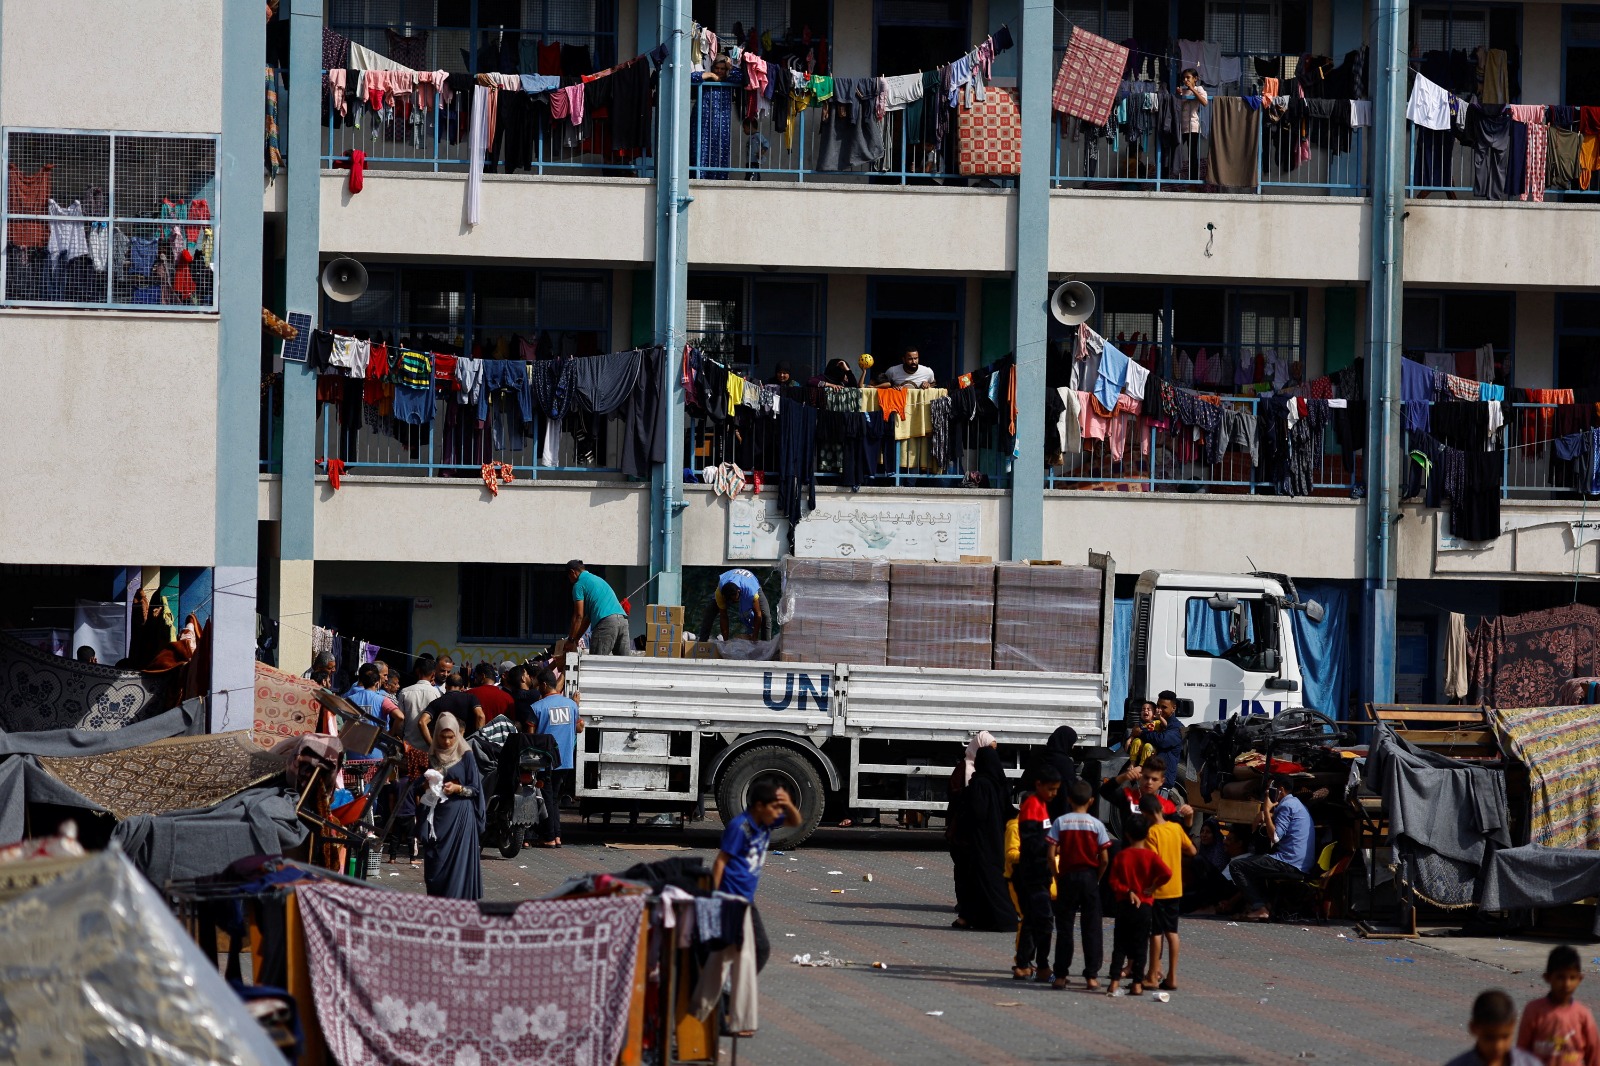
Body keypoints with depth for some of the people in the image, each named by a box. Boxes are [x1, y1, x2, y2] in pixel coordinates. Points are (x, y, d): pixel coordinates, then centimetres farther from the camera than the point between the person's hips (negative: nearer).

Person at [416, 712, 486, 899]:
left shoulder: (466, 757, 0)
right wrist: (426, 786, -7)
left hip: (459, 814, -4)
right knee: (435, 862, 1)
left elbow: (475, 788, -1)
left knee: (457, 861, -9)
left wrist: (457, 788, -17)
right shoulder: (433, 758, 11)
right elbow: (420, 789, 15)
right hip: (437, 816, 4)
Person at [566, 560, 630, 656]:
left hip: (606, 622, -8)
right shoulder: (597, 579, 32)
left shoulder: (579, 585, 7)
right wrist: (577, 638, 35)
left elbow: (579, 616, 2)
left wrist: (571, 639, 10)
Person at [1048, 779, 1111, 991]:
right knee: (1091, 927, 4)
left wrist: (1058, 876, 5)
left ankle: (1061, 975, 6)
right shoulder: (1096, 824, -3)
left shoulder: (1060, 822, -3)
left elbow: (1052, 855, -7)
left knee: (1064, 927, 6)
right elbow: (1105, 859, -5)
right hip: (1089, 878, 0)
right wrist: (1097, 878, 9)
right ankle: (1092, 976, 2)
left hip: (1067, 877, 0)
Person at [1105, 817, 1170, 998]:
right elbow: (1166, 873, -18)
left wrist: (1127, 891, -7)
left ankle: (1114, 982, -3)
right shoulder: (1150, 856, -5)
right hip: (1144, 906, -1)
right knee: (1139, 946, 5)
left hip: (1124, 904, 1)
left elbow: (1114, 882, -7)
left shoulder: (1121, 856, -1)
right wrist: (1152, 887, -8)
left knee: (1120, 945, 5)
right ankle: (1137, 984, 4)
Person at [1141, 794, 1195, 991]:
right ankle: (1172, 977, 10)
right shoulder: (1176, 828, 2)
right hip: (1175, 888, 6)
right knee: (1172, 931, 9)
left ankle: (1152, 976, 6)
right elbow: (1191, 850, 12)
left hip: (1157, 888, -6)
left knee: (1156, 932, 1)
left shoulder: (1152, 832, -16)